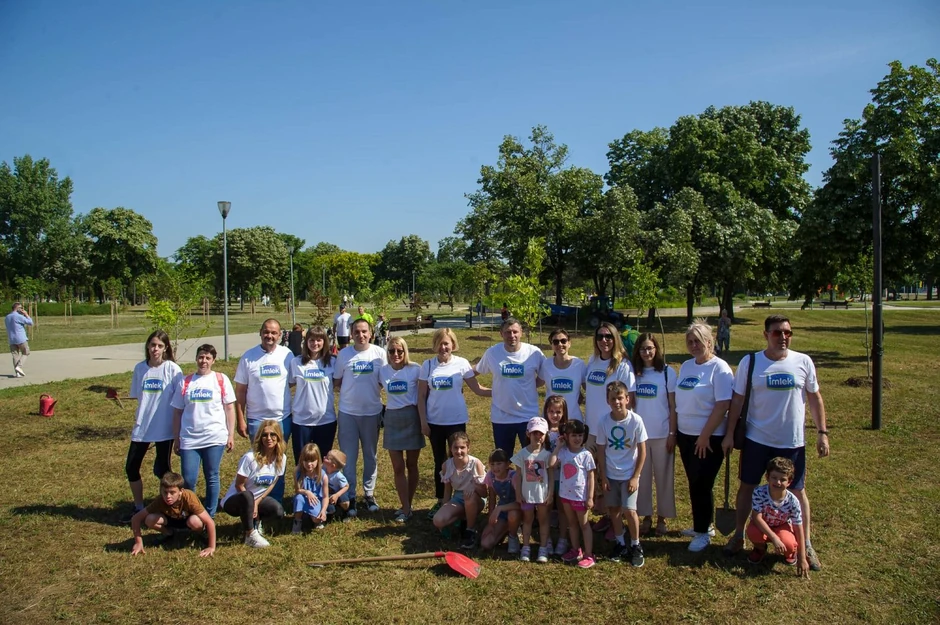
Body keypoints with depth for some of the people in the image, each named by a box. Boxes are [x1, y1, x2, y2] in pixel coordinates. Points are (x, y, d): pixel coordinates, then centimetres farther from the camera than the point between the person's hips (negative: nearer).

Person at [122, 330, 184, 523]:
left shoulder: (172, 369, -9)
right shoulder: (140, 368, 2)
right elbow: (137, 397, 12)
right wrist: (138, 417, 3)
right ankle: (139, 508, 27)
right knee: (131, 467, 9)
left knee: (162, 469, 5)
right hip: (141, 428, 5)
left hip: (164, 428, -4)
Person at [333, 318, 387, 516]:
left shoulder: (379, 353, -4)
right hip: (348, 412, 0)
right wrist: (351, 392, -6)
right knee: (348, 456, 6)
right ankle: (350, 496, 19)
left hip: (372, 411, 1)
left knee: (371, 455, 14)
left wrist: (370, 393, -6)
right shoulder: (344, 354, -3)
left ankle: (369, 493, 29)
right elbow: (336, 381, 4)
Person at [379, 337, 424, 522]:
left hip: (412, 418, -2)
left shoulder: (415, 369, -9)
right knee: (398, 467, 3)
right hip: (392, 419, 2)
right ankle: (405, 509, 11)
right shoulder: (382, 371, 1)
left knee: (411, 465, 8)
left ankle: (407, 506, 22)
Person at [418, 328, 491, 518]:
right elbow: (421, 396, 2)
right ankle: (440, 502, 24)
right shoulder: (427, 365, -2)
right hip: (434, 422, 2)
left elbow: (477, 389, -4)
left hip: (456, 421, -2)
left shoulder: (462, 363, -6)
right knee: (439, 462, 12)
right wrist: (423, 421, -1)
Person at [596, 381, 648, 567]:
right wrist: (603, 477, -2)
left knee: (629, 510, -8)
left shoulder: (635, 420, -15)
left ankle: (635, 546, 14)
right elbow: (601, 450, -1)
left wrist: (635, 477, -9)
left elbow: (642, 451, -8)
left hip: (629, 474, -2)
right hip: (610, 474, 3)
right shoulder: (604, 420, -10)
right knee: (614, 509, 9)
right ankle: (620, 543, 29)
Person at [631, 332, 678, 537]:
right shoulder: (634, 373, 2)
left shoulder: (667, 372, -5)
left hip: (662, 435, -2)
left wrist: (672, 434, -7)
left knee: (663, 477, 7)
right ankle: (646, 516, 21)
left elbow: (673, 406, -4)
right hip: (638, 434, 2)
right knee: (642, 477, 9)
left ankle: (662, 517, 21)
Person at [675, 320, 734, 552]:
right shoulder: (686, 366, 8)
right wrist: (675, 431, 10)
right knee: (695, 483, 15)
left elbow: (723, 404, -18)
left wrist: (705, 435, -18)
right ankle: (703, 525, 31)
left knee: (701, 484, 0)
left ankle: (703, 533, 15)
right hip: (686, 436, 7)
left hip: (709, 439, -7)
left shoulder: (719, 368, -13)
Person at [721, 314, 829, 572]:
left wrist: (822, 432, 1)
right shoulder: (750, 362, -6)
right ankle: (739, 535, 28)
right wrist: (729, 434, -3)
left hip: (793, 442, 1)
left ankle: (806, 544, 26)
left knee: (798, 492, 10)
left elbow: (815, 398, 5)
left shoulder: (804, 362, -3)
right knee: (747, 486, 11)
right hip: (756, 439, 0)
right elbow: (737, 400, -2)